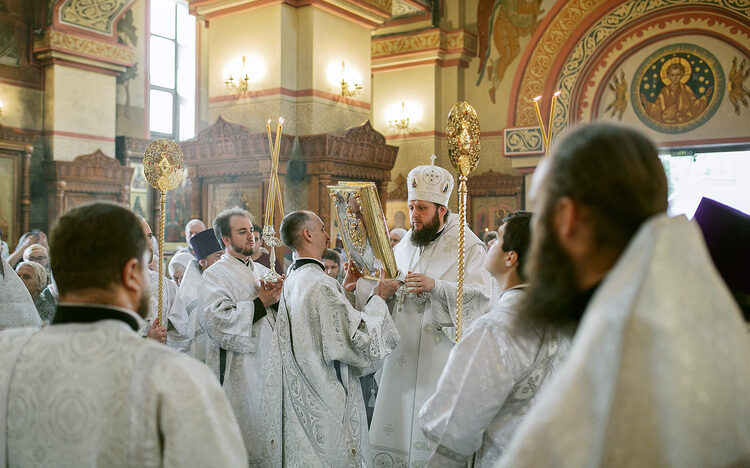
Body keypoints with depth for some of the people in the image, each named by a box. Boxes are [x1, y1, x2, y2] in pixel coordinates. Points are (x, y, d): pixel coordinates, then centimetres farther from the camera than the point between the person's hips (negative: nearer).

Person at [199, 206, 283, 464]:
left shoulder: (262, 271, 15)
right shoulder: (214, 275, -5)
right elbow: (220, 322, -19)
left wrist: (277, 299, -6)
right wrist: (260, 303, -14)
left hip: (269, 363, 6)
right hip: (239, 371, -6)